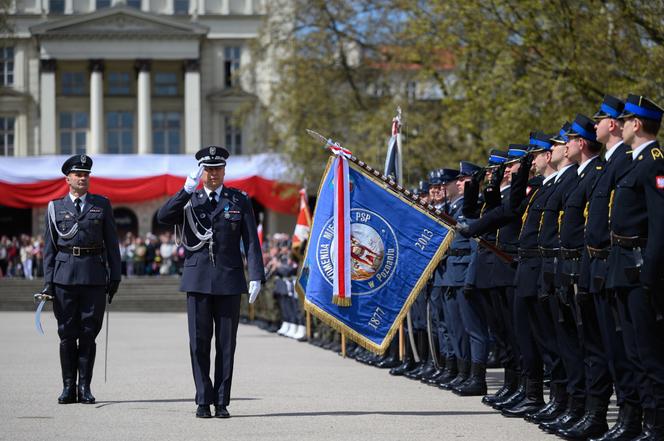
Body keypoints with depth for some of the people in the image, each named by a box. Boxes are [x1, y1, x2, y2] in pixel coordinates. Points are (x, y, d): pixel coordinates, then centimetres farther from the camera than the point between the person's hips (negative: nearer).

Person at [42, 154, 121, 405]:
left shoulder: (102, 205, 10)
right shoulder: (55, 208, 9)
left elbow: (111, 243, 9)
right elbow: (49, 247, 8)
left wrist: (115, 277, 2)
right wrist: (48, 281, 0)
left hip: (94, 277, 0)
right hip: (64, 277, 0)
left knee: (89, 333, 1)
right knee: (67, 334, 2)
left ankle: (85, 387, 7)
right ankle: (68, 387, 8)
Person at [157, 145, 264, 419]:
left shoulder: (239, 201, 6)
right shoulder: (189, 201, 7)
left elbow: (251, 242, 2)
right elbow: (163, 217, -11)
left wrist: (256, 277, -8)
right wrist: (187, 189, -17)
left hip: (229, 281, 0)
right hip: (198, 281, 0)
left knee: (226, 344, 2)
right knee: (199, 343, 0)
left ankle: (222, 402, 6)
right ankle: (204, 401, 6)